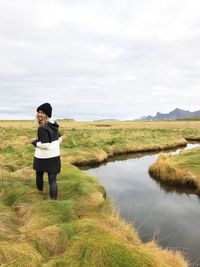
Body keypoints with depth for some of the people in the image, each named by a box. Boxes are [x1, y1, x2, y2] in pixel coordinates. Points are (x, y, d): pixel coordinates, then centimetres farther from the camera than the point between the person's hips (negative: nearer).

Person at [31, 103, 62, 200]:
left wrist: (35, 143, -8)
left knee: (39, 174, 24)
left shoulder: (42, 128, -21)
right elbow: (59, 140, 12)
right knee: (52, 180, 6)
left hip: (43, 157, -5)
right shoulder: (53, 125, 3)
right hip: (55, 156, 5)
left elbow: (45, 145, -24)